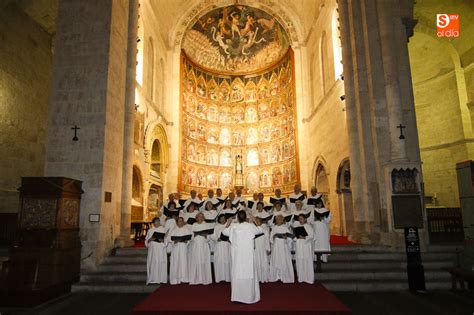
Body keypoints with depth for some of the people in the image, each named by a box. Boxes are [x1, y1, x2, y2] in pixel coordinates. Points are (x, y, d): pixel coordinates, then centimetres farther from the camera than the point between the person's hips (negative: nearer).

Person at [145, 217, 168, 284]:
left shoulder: (163, 230, 10)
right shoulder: (150, 231, 13)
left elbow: (166, 239, 6)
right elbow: (146, 241, 12)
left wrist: (162, 240, -14)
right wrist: (150, 239, -9)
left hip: (161, 250, -1)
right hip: (152, 250, 1)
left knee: (161, 264, -6)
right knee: (152, 264, -6)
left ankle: (161, 279, -3)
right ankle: (152, 280, -3)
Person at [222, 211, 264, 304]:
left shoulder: (233, 227, -3)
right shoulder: (251, 226, -5)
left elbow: (224, 232, 15)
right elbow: (260, 230, 14)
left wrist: (228, 224, 26)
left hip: (237, 255, 1)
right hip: (248, 254, -1)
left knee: (237, 273, 8)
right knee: (249, 273, 4)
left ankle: (236, 296, 14)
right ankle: (249, 296, 11)